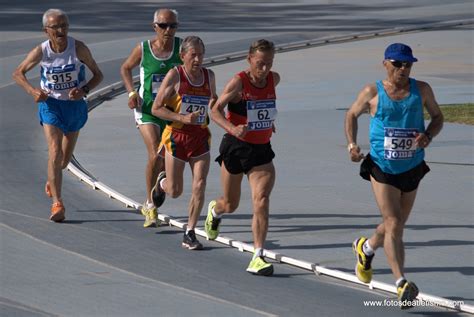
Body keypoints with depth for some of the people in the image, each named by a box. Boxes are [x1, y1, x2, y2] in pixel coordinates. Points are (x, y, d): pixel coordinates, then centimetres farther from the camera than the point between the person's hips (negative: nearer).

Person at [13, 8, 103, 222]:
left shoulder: (79, 48, -15)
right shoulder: (41, 51, -13)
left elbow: (98, 75, -5)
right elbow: (18, 73, 1)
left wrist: (84, 90, -23)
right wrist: (33, 90, -16)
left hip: (75, 105, 2)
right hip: (51, 104, -2)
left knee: (65, 158, 14)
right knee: (55, 152, -18)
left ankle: (52, 181, 48)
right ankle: (57, 204, -21)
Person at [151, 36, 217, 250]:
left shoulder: (209, 76, 4)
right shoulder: (175, 75, -10)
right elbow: (156, 109, -10)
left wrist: (214, 104, -2)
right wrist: (182, 118, -22)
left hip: (200, 137, 3)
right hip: (177, 136, -3)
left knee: (199, 186, -9)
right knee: (175, 191, 6)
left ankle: (190, 234, 1)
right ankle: (162, 182, 44)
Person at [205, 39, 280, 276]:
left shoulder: (274, 79, 0)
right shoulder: (238, 82, -16)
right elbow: (216, 110, -19)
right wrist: (232, 128, -35)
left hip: (261, 150, 3)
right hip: (235, 148, -3)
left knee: (261, 201, -17)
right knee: (230, 205, 14)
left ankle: (257, 258, -17)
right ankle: (214, 210, 53)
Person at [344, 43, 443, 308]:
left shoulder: (421, 90, -1)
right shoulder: (372, 93, -5)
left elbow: (438, 117, 9)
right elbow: (352, 115, 10)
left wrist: (428, 136, -12)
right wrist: (352, 144, -5)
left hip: (412, 168, 4)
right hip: (382, 168, -3)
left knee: (396, 226, 17)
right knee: (394, 224, -15)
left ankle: (366, 247, 49)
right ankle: (402, 284, -20)